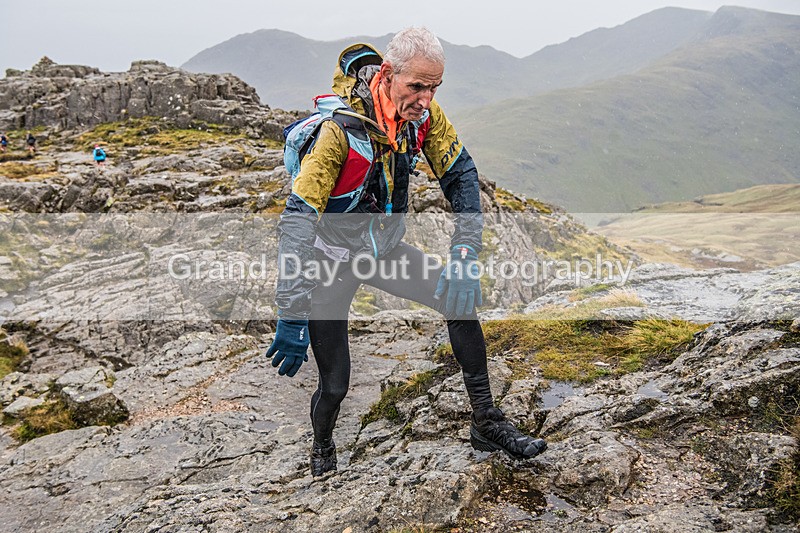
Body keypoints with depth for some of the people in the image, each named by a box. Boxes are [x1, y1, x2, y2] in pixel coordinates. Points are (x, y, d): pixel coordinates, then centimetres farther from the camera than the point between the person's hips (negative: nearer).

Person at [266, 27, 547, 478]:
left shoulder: (424, 114, -15)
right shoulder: (341, 128, -32)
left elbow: (461, 175, -6)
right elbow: (297, 220, -34)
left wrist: (465, 255, -19)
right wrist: (292, 317, -39)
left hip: (384, 249, 5)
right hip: (331, 260, -5)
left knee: (461, 298, -10)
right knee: (335, 384, -3)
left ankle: (488, 424, 5)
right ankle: (322, 454, 32)